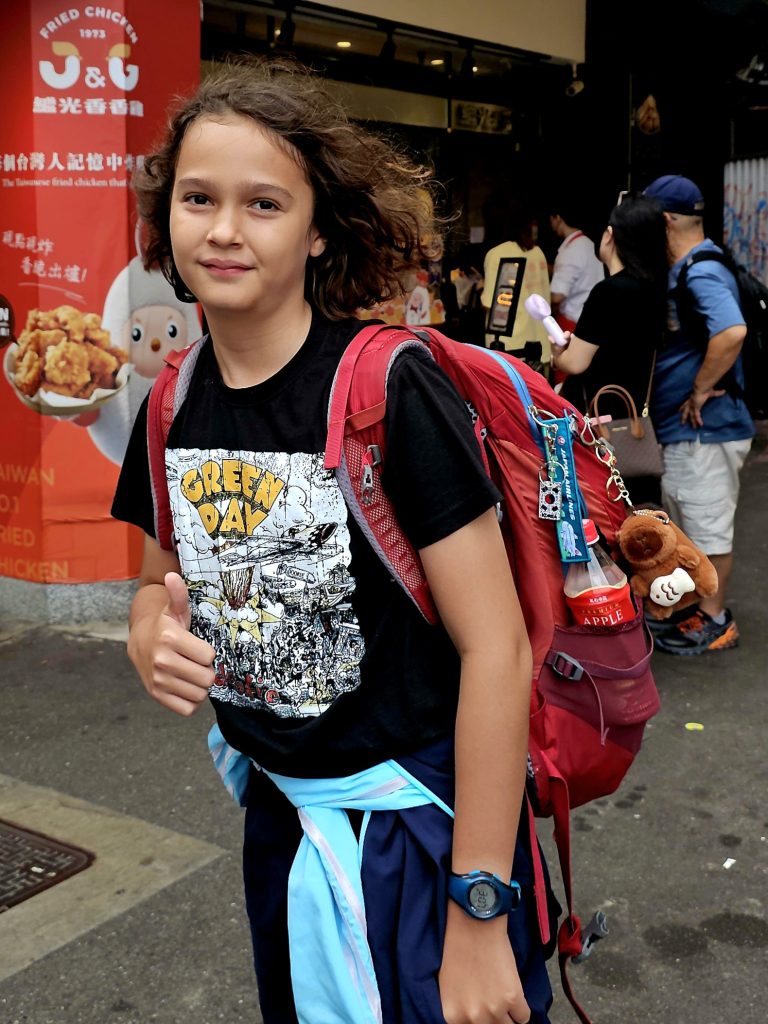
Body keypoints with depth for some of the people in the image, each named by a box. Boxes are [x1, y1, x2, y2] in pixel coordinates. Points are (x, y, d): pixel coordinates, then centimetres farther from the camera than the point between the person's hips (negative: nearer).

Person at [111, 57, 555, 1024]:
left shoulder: (389, 388, -21)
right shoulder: (175, 404, -3)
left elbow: (497, 647, -21)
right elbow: (162, 576, 13)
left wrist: (477, 913, -20)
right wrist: (152, 636, -12)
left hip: (421, 817, -6)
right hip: (281, 815, 6)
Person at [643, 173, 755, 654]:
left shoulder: (701, 274, -20)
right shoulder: (683, 271, 12)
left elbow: (733, 331, -36)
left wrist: (702, 390, -26)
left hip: (705, 426, -10)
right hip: (684, 426, 10)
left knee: (709, 525, 2)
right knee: (687, 520, 21)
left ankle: (714, 622, 14)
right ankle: (693, 600, 36)